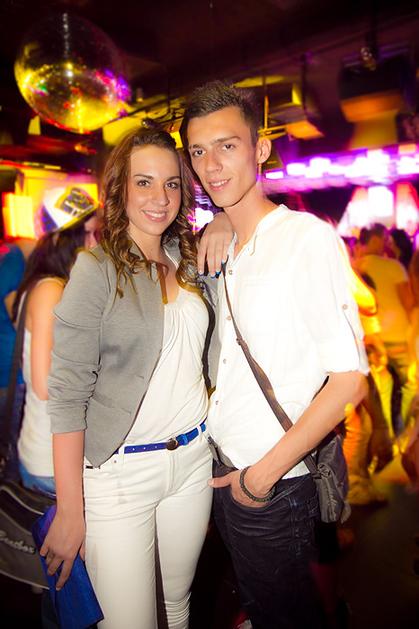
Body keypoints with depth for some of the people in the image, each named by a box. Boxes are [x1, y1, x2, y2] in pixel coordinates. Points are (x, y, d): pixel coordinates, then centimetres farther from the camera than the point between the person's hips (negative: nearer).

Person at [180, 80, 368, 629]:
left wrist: (265, 474, -15)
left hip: (276, 486, -6)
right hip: (224, 470, 6)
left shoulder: (307, 238, -17)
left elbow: (349, 378, -19)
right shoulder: (219, 249, 5)